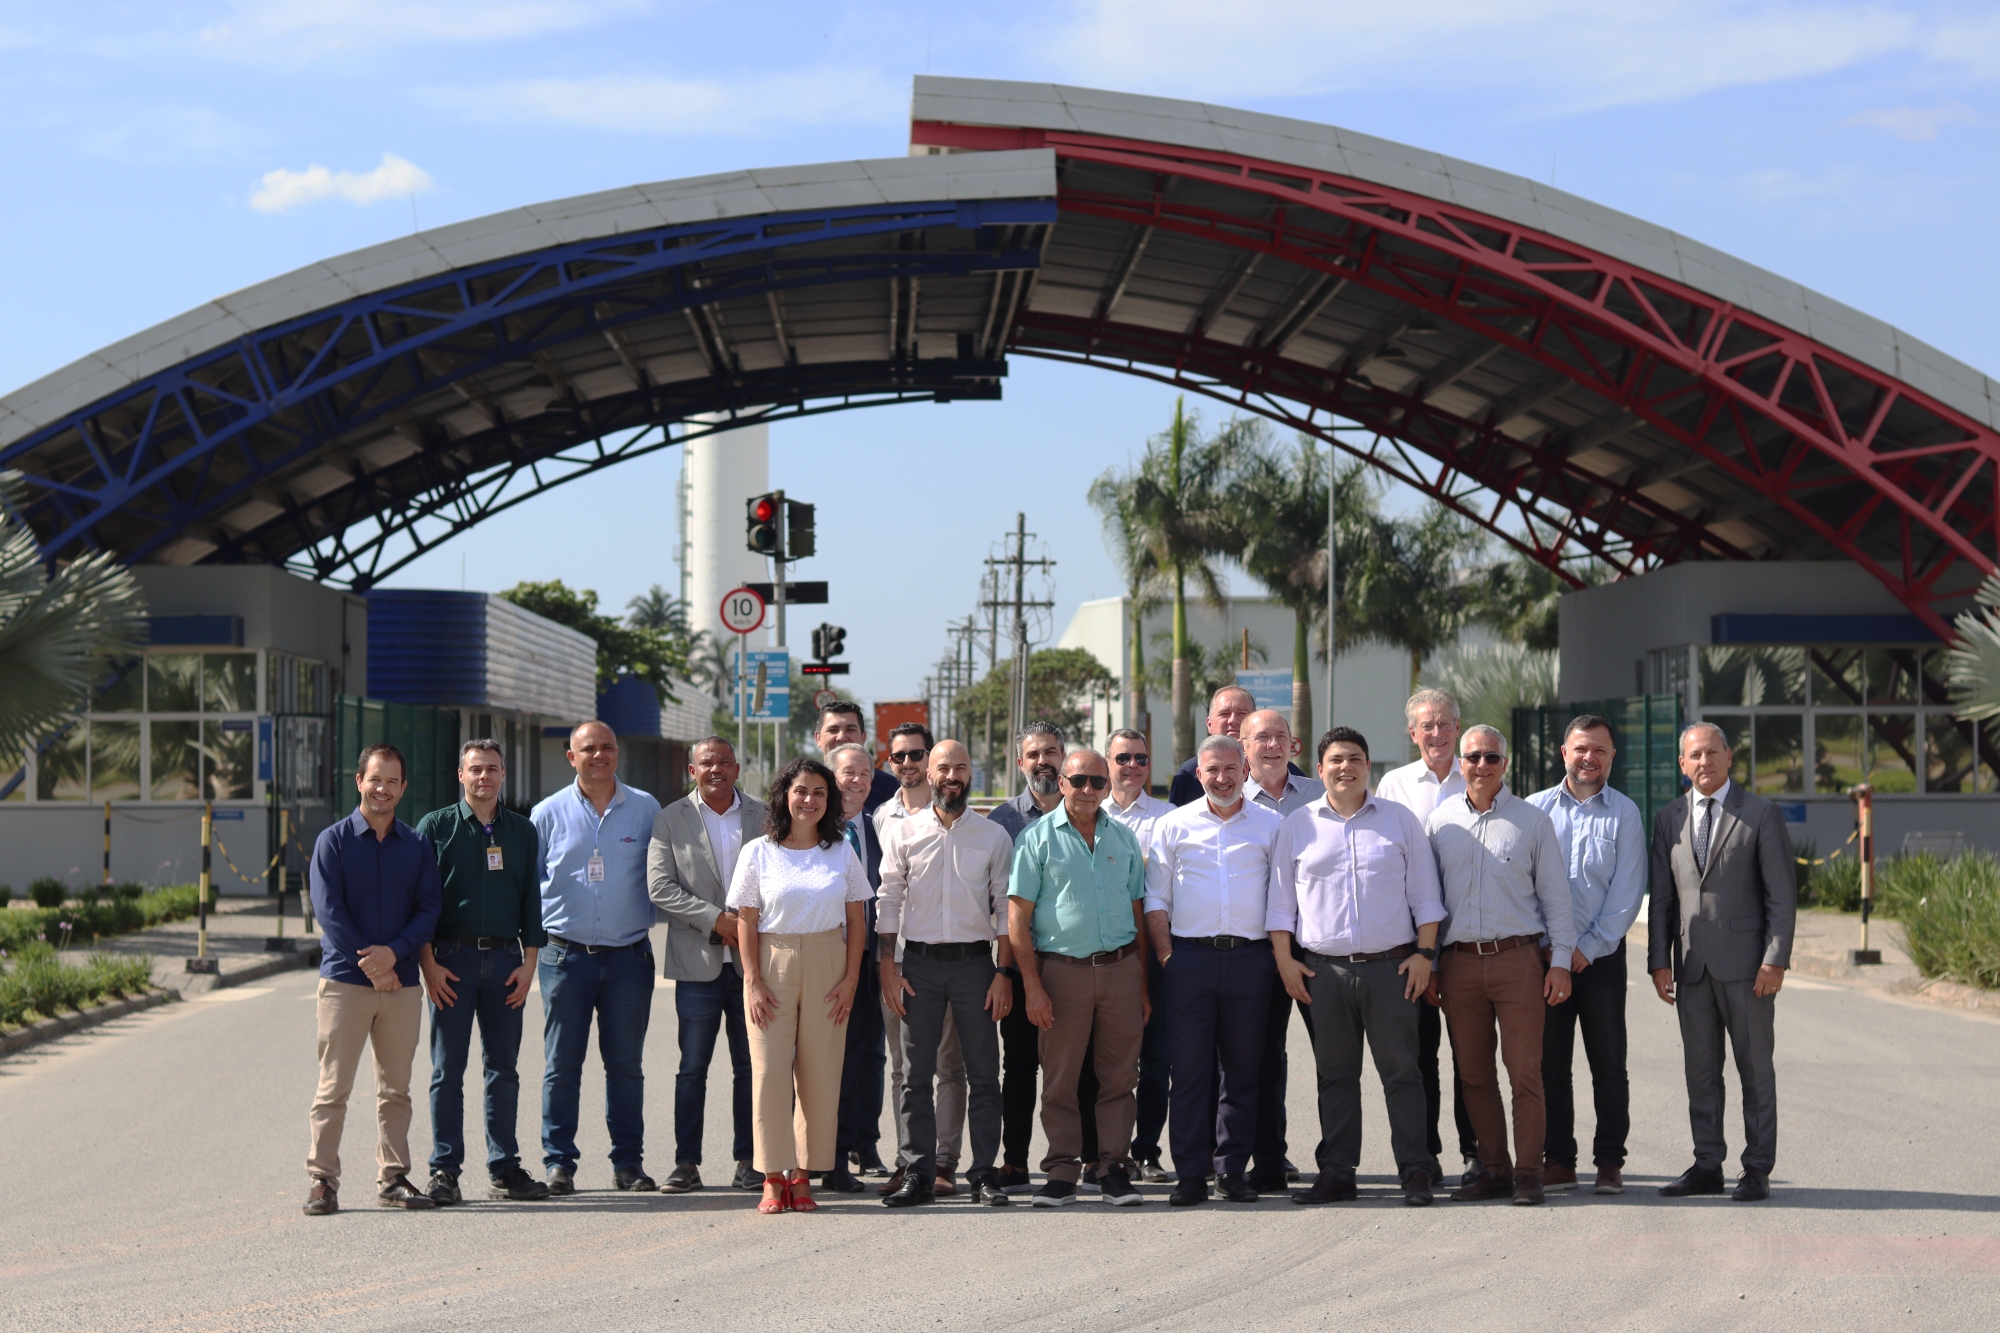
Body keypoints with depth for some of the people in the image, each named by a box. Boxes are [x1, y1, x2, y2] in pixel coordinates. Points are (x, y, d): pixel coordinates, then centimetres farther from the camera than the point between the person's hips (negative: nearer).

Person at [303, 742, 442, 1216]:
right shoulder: (333, 841, 1)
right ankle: (322, 1180, 1)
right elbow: (329, 911, -6)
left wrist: (392, 952, -12)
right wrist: (369, 964, -12)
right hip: (344, 981, -3)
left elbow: (429, 909, 4)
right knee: (333, 1088, -3)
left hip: (402, 983, 3)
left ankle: (393, 1178, 14)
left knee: (396, 1089, 7)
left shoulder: (417, 845, 9)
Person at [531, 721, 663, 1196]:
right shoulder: (549, 813, 5)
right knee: (562, 1066, 1)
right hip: (567, 955, -1)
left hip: (629, 956, 1)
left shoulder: (645, 810, 6)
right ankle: (559, 1163, 7)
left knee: (626, 1064, 5)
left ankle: (628, 1162, 11)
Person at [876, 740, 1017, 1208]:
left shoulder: (994, 836, 5)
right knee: (915, 1074, 1)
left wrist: (1003, 973, -2)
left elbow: (1005, 908, 5)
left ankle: (984, 1173, 7)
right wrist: (889, 968, -3)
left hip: (974, 960, 0)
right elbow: (889, 902, 5)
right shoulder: (903, 832, 5)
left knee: (983, 1075, 1)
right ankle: (919, 1174, 6)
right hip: (918, 961, 0)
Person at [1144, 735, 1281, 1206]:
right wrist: (1165, 953, -1)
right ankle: (1190, 1173, 1)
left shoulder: (1269, 826, 9)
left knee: (1242, 1069, 4)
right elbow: (1156, 896, 8)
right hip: (1190, 956, 0)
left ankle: (1233, 1169, 11)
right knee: (1189, 1069, -2)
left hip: (1250, 956, 1)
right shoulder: (1173, 826, 8)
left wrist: (1279, 952, 1)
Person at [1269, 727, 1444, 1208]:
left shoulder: (1399, 820, 8)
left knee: (1401, 1071, -2)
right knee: (1335, 1076, 6)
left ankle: (1416, 1172, 2)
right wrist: (1285, 960, 3)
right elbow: (1281, 900, 12)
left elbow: (1424, 895, 8)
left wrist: (1424, 953, -1)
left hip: (1392, 966, -1)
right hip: (1324, 969, 1)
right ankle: (1336, 1172, 12)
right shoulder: (1297, 825, 10)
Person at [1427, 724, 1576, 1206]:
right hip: (1458, 962, 2)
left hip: (1517, 957, -2)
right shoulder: (1440, 822, 10)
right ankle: (1493, 1170, 13)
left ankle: (1527, 1172, 0)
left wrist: (1560, 961, -1)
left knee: (1525, 1072, -5)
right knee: (1473, 1074, 5)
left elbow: (1554, 895, 6)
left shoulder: (1532, 821, 6)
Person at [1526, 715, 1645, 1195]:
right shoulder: (1536, 809, 7)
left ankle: (1610, 1162, 6)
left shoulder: (1624, 814, 4)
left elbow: (1627, 891, -1)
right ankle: (1558, 1160, 9)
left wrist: (1589, 949, -8)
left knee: (1609, 1064, 0)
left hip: (1601, 954, -1)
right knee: (1551, 1063, 3)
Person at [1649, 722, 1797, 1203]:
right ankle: (1707, 1166, 13)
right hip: (1692, 966, 4)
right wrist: (1659, 960, 3)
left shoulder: (1760, 814, 0)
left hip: (1745, 965, -4)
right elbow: (1661, 899, 12)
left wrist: (1775, 960, -11)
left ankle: (1757, 1169, 6)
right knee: (1700, 1072, 7)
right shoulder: (1668, 820, 11)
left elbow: (1783, 893, -3)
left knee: (1756, 1069, 1)